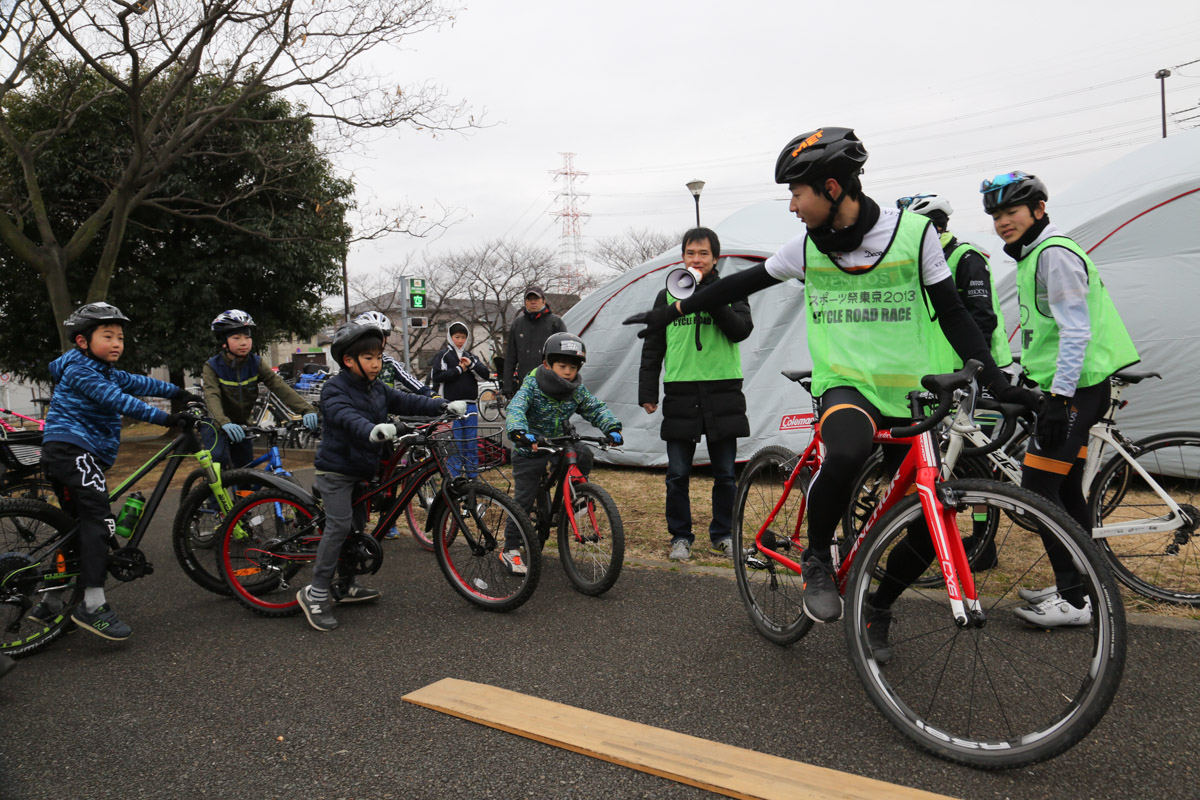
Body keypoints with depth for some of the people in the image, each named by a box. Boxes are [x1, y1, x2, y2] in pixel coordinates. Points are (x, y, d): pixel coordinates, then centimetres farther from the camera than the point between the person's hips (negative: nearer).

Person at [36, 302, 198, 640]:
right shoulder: (80, 370, -11)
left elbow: (137, 383, 18)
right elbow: (118, 400, -22)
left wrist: (179, 392, 14)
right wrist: (165, 418, -27)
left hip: (62, 454, 11)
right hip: (73, 450, -11)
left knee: (78, 525, 16)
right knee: (98, 521, -18)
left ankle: (50, 602, 23)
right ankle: (93, 606, -19)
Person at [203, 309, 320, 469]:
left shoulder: (256, 364, -9)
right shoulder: (212, 367, -16)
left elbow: (279, 387, -22)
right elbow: (212, 397, -33)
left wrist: (306, 409, -38)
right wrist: (225, 423, -54)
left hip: (240, 425, 4)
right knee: (219, 457, -31)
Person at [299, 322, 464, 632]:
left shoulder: (377, 390, 8)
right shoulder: (335, 389, -16)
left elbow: (406, 401, 3)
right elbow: (346, 417, -35)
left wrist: (444, 406, -11)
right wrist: (371, 430, -55)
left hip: (361, 469, 8)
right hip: (335, 469, -8)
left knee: (357, 525, 14)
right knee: (339, 524, -17)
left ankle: (346, 585, 27)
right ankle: (317, 591, -11)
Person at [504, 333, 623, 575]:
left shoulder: (577, 390, -4)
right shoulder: (532, 386, -18)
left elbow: (596, 408, -6)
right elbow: (515, 409, -33)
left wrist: (612, 427, -26)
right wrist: (519, 431, -54)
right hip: (530, 449, -4)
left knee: (583, 454, -26)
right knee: (523, 500, -3)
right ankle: (510, 549, 11)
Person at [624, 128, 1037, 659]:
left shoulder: (913, 232, -4)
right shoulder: (809, 246, 2)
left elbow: (951, 313, 1)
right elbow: (744, 284, 13)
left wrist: (995, 380, -8)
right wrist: (671, 311, 13)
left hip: (909, 396, 1)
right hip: (846, 386, -1)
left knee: (932, 525, -2)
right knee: (845, 454, -36)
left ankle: (878, 610, 25)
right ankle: (817, 558, -9)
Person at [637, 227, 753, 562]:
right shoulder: (667, 296, 9)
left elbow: (740, 329, -11)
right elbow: (652, 347, 10)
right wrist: (647, 392, 4)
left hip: (723, 394, 0)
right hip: (680, 395, 1)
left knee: (725, 473, 6)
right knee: (677, 475, 3)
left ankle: (722, 534, 21)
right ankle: (680, 537, 17)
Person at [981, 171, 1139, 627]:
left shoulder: (1055, 254, -14)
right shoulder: (1032, 256, 17)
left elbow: (1076, 331, -21)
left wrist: (1059, 398, -25)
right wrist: (1028, 381, 27)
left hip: (1075, 389, -10)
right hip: (1069, 387, 10)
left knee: (1038, 488, -11)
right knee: (1065, 488, 14)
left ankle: (1072, 601, -5)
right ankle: (1078, 586, 24)